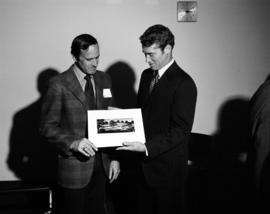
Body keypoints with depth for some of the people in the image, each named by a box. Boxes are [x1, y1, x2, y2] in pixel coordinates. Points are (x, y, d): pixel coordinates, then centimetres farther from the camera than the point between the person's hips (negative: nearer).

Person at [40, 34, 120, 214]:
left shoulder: (104, 79, 6)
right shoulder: (59, 84, -11)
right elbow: (48, 126, -8)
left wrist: (114, 157, 5)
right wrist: (73, 143, -24)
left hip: (101, 163, 5)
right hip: (74, 164, -4)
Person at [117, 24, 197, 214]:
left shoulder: (184, 84, -17)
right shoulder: (146, 75, 8)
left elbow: (181, 131, -19)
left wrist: (147, 147, -26)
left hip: (168, 168, -7)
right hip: (146, 163, 7)